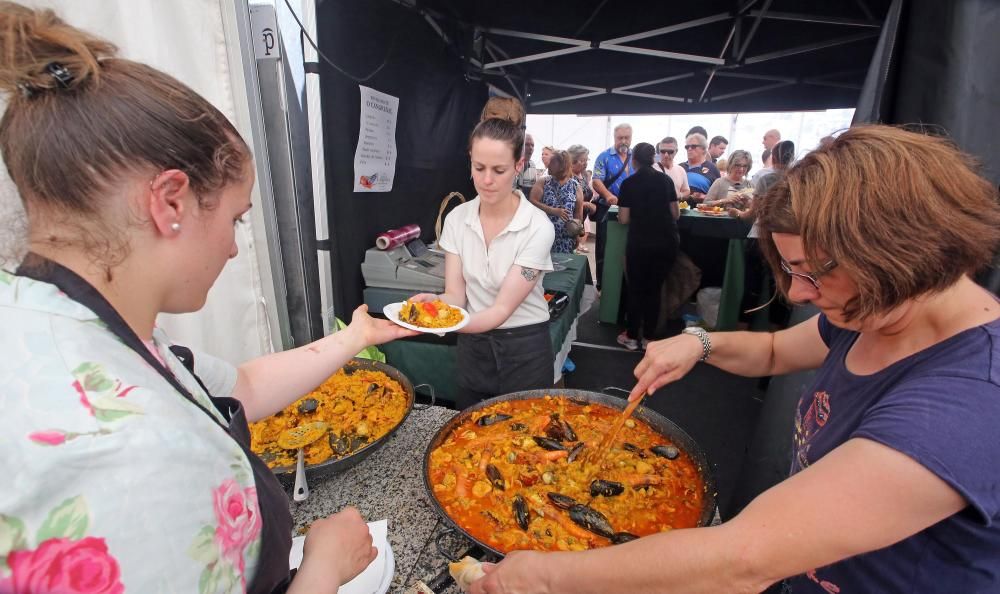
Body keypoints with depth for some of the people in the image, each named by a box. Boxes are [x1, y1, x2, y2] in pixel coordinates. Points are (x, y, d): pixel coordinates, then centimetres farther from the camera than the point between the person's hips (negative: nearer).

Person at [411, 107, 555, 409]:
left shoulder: (537, 226, -20)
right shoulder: (457, 218, -6)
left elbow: (503, 309, -22)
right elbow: (455, 294, -9)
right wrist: (436, 303, -32)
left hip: (525, 350, -3)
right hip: (473, 346, 4)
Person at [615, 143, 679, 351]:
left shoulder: (629, 183, -2)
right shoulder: (666, 180, 6)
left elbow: (624, 219, -3)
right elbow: (676, 214, 8)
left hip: (640, 242, -3)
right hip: (666, 242, 3)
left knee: (636, 289, 11)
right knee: (654, 289, 13)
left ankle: (631, 337, 18)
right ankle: (648, 338, 20)